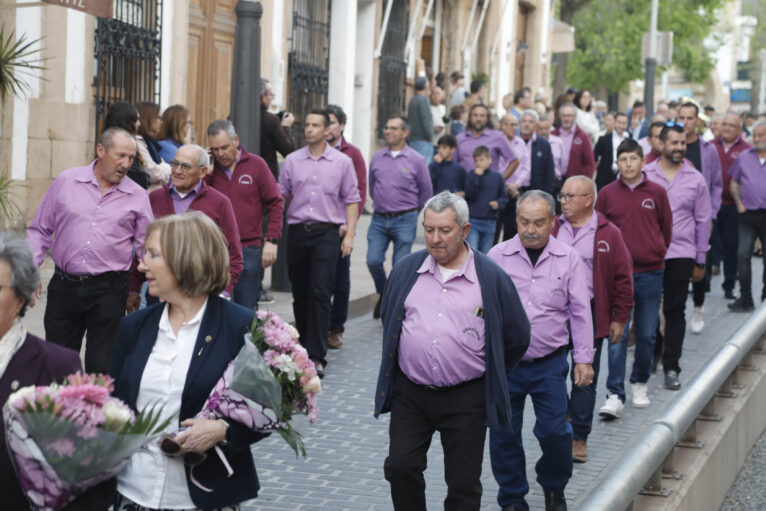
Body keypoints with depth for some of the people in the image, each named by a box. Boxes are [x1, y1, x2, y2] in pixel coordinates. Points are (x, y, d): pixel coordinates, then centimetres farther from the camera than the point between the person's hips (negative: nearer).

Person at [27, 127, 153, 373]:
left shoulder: (137, 196, 3)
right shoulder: (66, 182, 4)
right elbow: (39, 230, 9)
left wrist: (135, 289, 11)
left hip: (109, 291, -1)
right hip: (64, 286, 1)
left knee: (102, 369, -1)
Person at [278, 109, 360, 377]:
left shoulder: (342, 162, 3)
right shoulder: (292, 160, 8)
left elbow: (351, 200, 6)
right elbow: (281, 195, 11)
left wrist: (349, 234, -3)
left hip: (327, 233, -3)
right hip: (297, 232, 3)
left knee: (320, 292, -12)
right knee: (300, 293, 9)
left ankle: (316, 356, -14)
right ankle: (303, 347, 25)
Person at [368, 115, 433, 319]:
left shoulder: (416, 160, -3)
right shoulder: (377, 157, 7)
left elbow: (426, 192, 7)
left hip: (405, 220, -3)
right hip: (379, 219, 3)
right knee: (373, 261, -6)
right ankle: (383, 295, 20)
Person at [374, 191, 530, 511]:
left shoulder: (491, 278, -3)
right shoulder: (405, 271, 5)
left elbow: (517, 337, 5)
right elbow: (388, 322, 20)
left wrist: (489, 378, 10)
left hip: (466, 400, -2)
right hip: (409, 394, 2)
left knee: (463, 484, 4)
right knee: (400, 467, -5)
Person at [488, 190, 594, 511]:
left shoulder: (568, 259, 0)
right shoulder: (497, 256, -1)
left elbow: (580, 311, 5)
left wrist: (584, 358, 2)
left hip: (549, 364, 0)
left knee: (554, 431, -3)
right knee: (504, 433, 4)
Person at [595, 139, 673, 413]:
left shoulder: (657, 192, 2)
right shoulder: (607, 193, 1)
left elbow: (666, 229, 12)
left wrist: (656, 255, 11)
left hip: (651, 273, 1)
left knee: (647, 335, 9)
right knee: (618, 335, -6)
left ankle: (639, 385, 27)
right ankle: (614, 395, -7)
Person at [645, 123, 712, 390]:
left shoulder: (695, 179, 4)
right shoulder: (644, 175, 1)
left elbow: (703, 221, 9)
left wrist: (700, 260, 9)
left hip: (680, 255, 0)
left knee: (675, 310, 0)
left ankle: (671, 367, 5)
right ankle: (652, 352, 28)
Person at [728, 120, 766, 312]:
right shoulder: (744, 157, 9)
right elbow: (734, 183, 15)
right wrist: (739, 203, 2)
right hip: (748, 215, 2)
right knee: (742, 255, -3)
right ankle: (745, 299, 3)